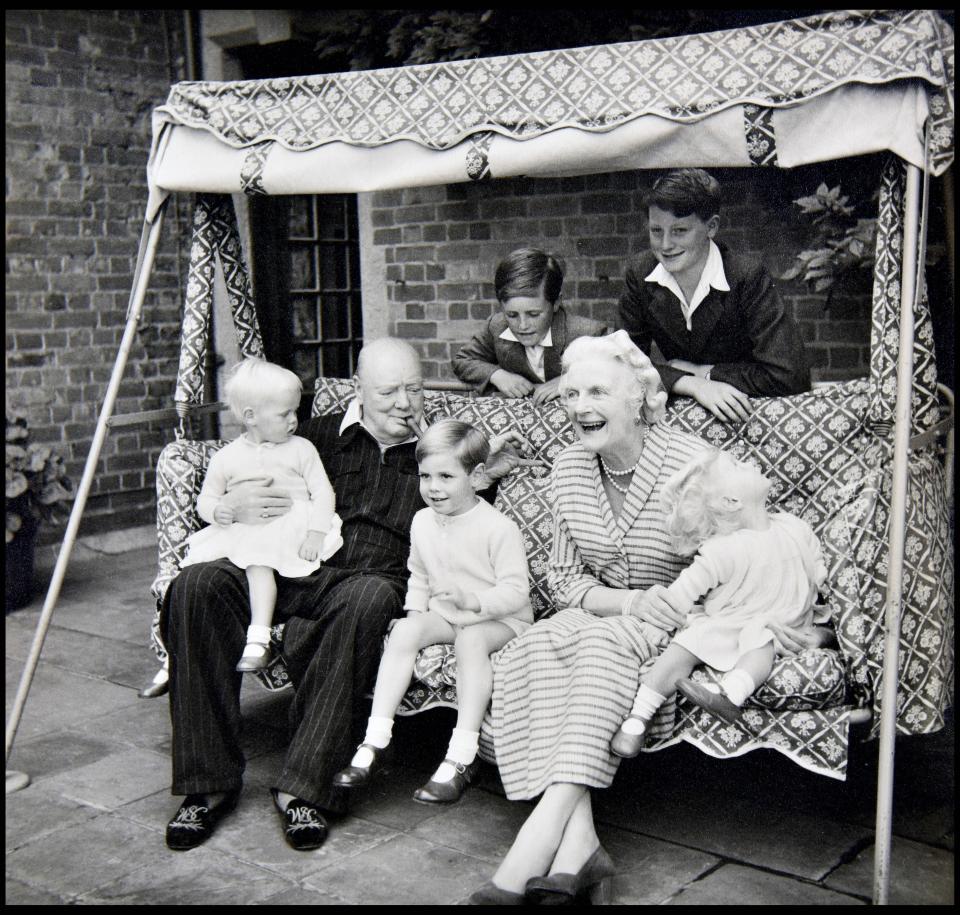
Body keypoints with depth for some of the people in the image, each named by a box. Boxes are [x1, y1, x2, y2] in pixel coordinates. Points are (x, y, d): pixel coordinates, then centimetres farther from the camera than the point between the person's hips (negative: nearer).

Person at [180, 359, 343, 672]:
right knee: (196, 564, -18)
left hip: (290, 526, -4)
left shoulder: (301, 449, 8)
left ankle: (258, 638, -40)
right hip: (242, 530, 4)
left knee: (258, 562, -34)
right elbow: (205, 499, 16)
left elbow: (322, 492, 1)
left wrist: (316, 532, -15)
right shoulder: (227, 457, 11)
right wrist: (217, 511, -10)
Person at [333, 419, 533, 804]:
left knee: (471, 639, -36)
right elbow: (418, 577, 19)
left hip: (499, 619, -5)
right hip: (444, 614, 6)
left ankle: (461, 757, -34)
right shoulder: (422, 521, 5)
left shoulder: (498, 528, -16)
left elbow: (515, 591, -18)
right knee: (403, 631, -21)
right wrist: (415, 613, 1)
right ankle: (376, 740, -21)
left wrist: (473, 601, -35)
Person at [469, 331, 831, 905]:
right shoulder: (568, 470, 2)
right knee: (536, 647, -28)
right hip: (601, 616, 4)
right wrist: (630, 601, -15)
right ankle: (579, 844, -37)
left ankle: (538, 841, -38)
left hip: (680, 624, -4)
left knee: (605, 643, -35)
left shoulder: (691, 462, -12)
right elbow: (565, 580, 4)